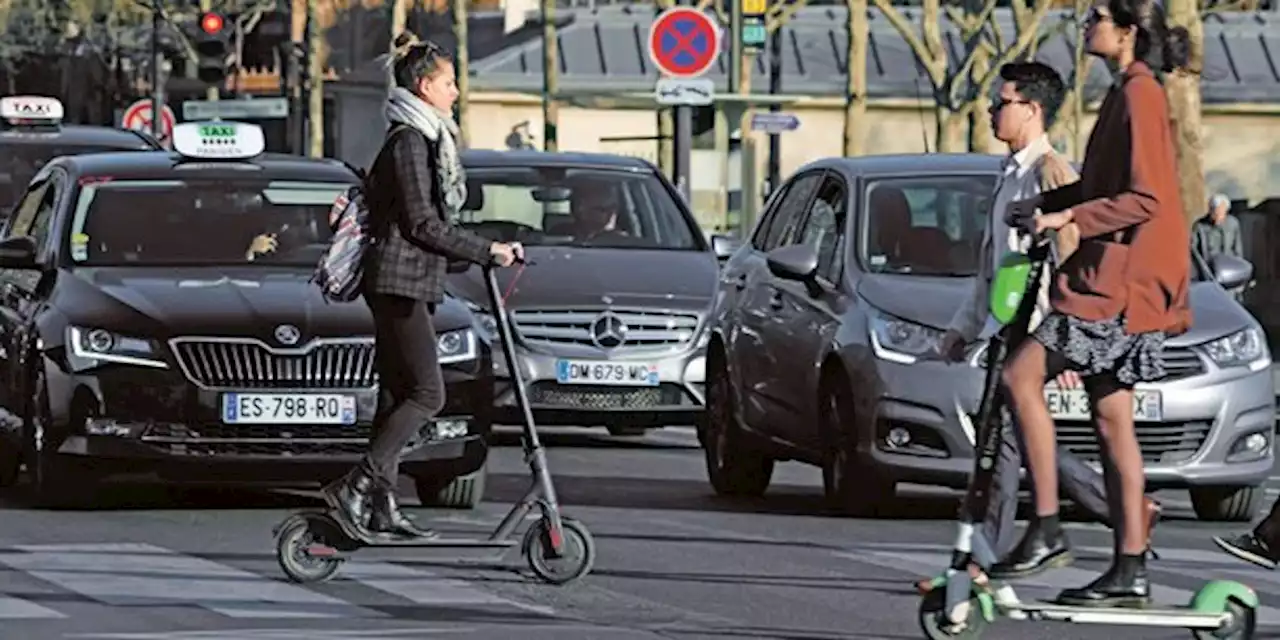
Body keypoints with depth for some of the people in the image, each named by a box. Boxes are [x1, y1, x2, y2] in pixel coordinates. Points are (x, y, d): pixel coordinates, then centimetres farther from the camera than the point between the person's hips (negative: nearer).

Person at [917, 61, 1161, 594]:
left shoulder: (1052, 173, -12)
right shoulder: (1011, 175, 18)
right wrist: (965, 325, 27)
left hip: (1039, 328, -10)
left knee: (1006, 434, -11)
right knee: (1026, 439, 10)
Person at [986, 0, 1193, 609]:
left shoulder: (1140, 95, -14)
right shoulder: (1127, 92, 16)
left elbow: (1144, 198, -20)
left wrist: (1069, 219, -21)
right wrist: (1045, 204, 15)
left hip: (1123, 278, -10)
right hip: (1114, 276, 10)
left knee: (1021, 375, -12)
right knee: (1111, 419, 9)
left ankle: (1046, 531, -11)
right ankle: (1130, 569, 10)